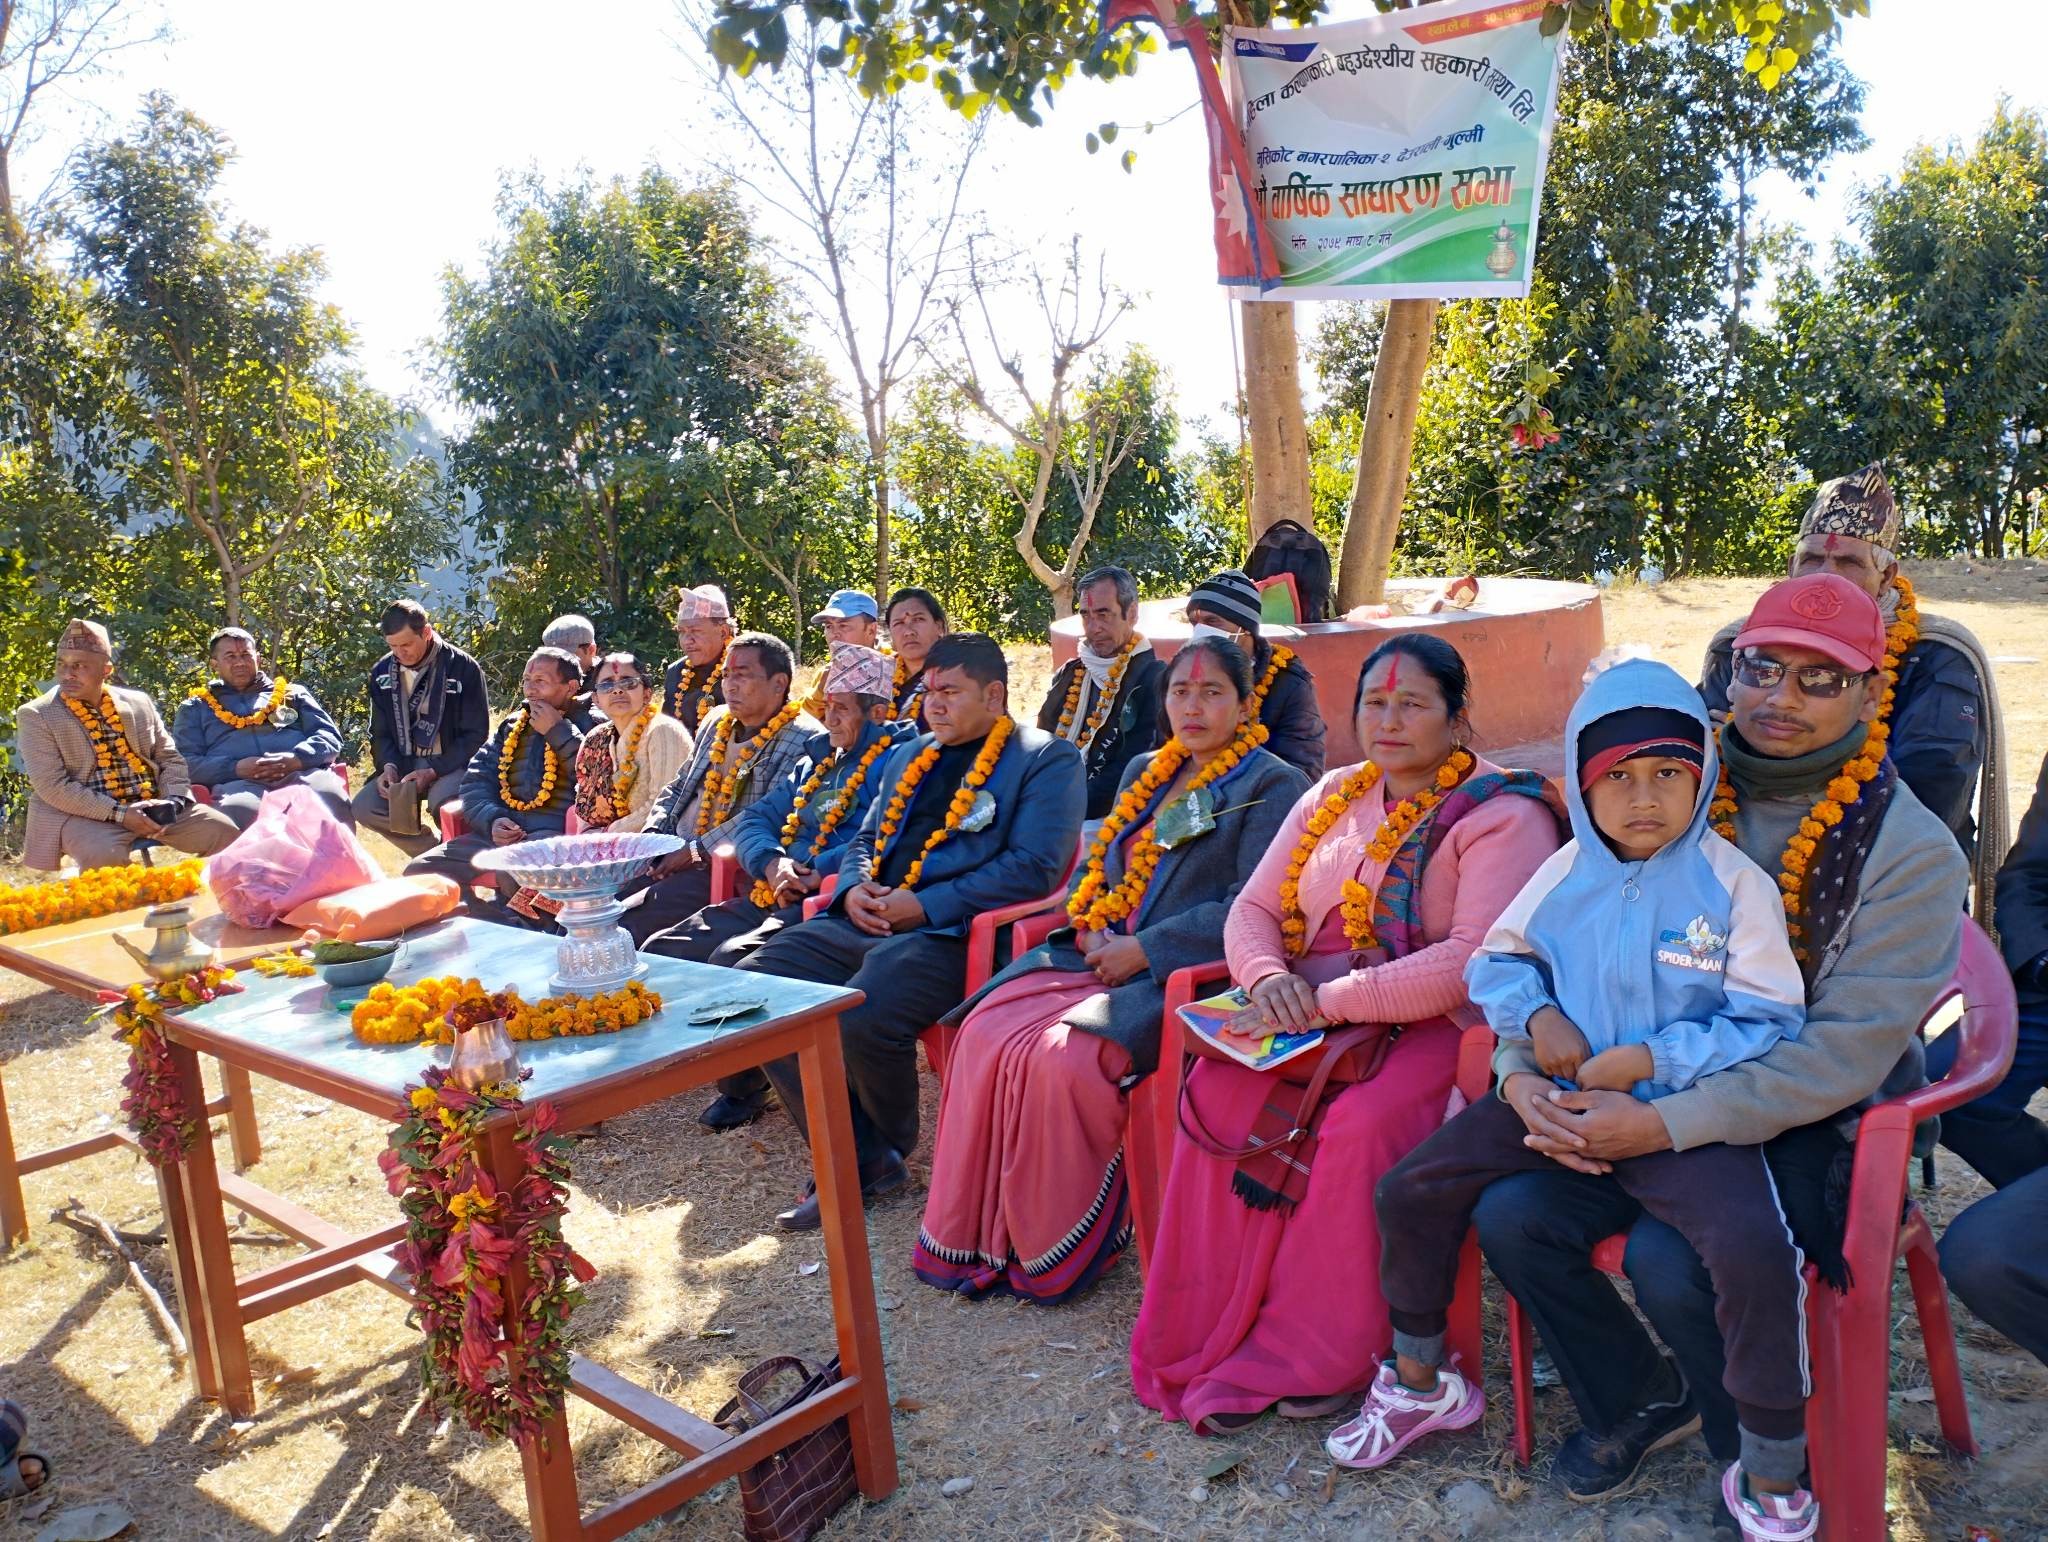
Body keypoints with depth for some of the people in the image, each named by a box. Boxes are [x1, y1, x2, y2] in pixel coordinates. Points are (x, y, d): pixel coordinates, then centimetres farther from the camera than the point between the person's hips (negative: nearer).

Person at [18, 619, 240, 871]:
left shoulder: (139, 703, 12)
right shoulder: (35, 715, -1)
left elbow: (170, 759, 14)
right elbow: (53, 786, -10)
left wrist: (172, 801, -8)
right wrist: (119, 813, -19)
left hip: (152, 806, 4)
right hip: (86, 814, -4)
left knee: (225, 831, -14)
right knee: (105, 855, -36)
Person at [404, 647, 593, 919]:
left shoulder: (591, 724, 7)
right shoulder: (512, 726, 26)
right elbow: (476, 780, 17)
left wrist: (558, 731, -6)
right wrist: (492, 819, -3)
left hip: (556, 832, -7)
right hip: (501, 832, 7)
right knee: (420, 871, -9)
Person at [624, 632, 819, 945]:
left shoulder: (803, 740, -9)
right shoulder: (717, 721, 16)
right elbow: (677, 787, 24)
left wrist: (695, 851, -17)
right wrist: (651, 836, 5)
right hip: (670, 857, 8)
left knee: (628, 924, -24)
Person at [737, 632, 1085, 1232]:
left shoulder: (1048, 760, 2)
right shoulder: (907, 756, 26)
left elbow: (1033, 867, -10)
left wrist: (925, 906, -15)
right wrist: (853, 887, 4)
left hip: (950, 930, -7)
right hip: (864, 922, 8)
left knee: (862, 1017, -32)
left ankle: (889, 1149, 3)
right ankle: (858, 1158, -3)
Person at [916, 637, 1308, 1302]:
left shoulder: (1274, 787, -2)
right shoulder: (1144, 772, 21)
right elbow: (1093, 867, 23)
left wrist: (1142, 949, -15)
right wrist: (1090, 928, 1)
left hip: (1185, 974, -7)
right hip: (1103, 956, 7)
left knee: (1062, 1055, -30)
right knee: (985, 1033, -18)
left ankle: (1059, 1253, -10)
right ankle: (978, 1236, -7)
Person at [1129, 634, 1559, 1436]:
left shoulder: (1501, 814, -6)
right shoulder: (1333, 797, 16)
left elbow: (1475, 960, -19)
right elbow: (1252, 909, 14)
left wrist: (1333, 1000, -23)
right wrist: (1268, 976, -10)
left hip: (1433, 1029, -5)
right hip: (1312, 1021, 6)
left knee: (1358, 1122, -34)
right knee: (1216, 1090, -22)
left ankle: (1326, 1356, -14)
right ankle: (1206, 1334, -11)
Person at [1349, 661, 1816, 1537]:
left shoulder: (1733, 883, -7)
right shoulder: (1568, 873, 5)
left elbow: (1769, 1025, -8)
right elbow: (1496, 960, 17)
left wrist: (1651, 1059, -18)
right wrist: (1537, 1012, -5)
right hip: (1561, 1096, 4)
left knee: (1757, 1250, -30)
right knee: (1409, 1191, -3)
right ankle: (1421, 1383, 22)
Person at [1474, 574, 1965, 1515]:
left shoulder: (1910, 850, -11)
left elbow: (1847, 1050, -19)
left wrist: (1665, 1124, -27)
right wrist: (1521, 1072, -14)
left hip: (1817, 1125, -4)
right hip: (1661, 1094, 5)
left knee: (1673, 1262, -29)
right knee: (1511, 1214, -15)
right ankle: (1637, 1399, 14)